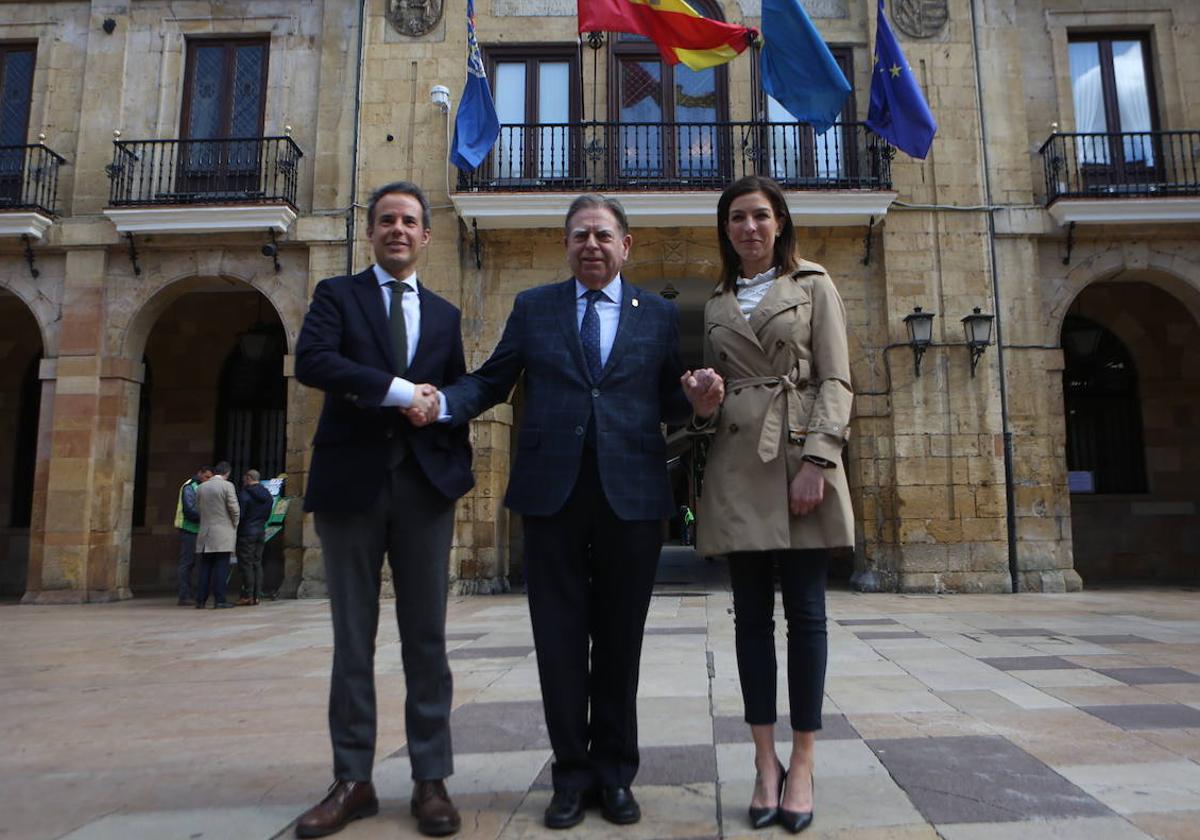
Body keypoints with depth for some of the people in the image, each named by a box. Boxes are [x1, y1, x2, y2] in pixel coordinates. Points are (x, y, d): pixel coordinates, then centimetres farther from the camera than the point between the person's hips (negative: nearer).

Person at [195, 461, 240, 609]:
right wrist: (234, 525, 7)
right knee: (221, 568, -3)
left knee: (205, 568, 9)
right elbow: (234, 509, -9)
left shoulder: (201, 487, 8)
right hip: (223, 535, -5)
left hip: (205, 533, 5)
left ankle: (200, 600, 10)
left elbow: (198, 507, 11)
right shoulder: (227, 485, -8)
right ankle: (219, 600, -3)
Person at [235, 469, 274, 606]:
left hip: (246, 533, -6)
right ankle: (257, 596, 8)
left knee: (246, 564, -3)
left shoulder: (244, 494, -12)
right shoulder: (268, 495, 9)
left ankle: (248, 596, -3)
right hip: (261, 533, 6)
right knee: (257, 564, 9)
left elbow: (239, 516, -12)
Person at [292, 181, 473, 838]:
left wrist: (458, 469, 3)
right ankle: (352, 780, 18)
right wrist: (398, 391, -15)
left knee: (426, 637, 5)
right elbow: (311, 361, -11)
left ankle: (431, 781, 14)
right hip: (351, 483, -1)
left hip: (424, 486, 2)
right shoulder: (336, 294, 8)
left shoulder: (444, 315, 17)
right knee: (353, 638, 7)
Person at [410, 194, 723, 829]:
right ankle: (573, 771, 23)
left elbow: (668, 400, 8)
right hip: (552, 490, 0)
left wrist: (696, 399, -14)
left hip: (631, 491, 0)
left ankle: (615, 771, 25)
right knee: (559, 635, 6)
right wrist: (442, 403, -10)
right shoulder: (532, 307, 12)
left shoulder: (658, 314, 11)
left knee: (620, 635, 9)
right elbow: (491, 381, 8)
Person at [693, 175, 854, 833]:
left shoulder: (813, 286, 7)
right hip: (736, 464, 3)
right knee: (752, 613, 4)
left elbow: (835, 380, -1)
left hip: (800, 455, -3)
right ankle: (766, 764, 14)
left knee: (804, 611, 0)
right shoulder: (715, 303, 17)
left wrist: (816, 460, -13)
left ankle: (802, 765, 12)